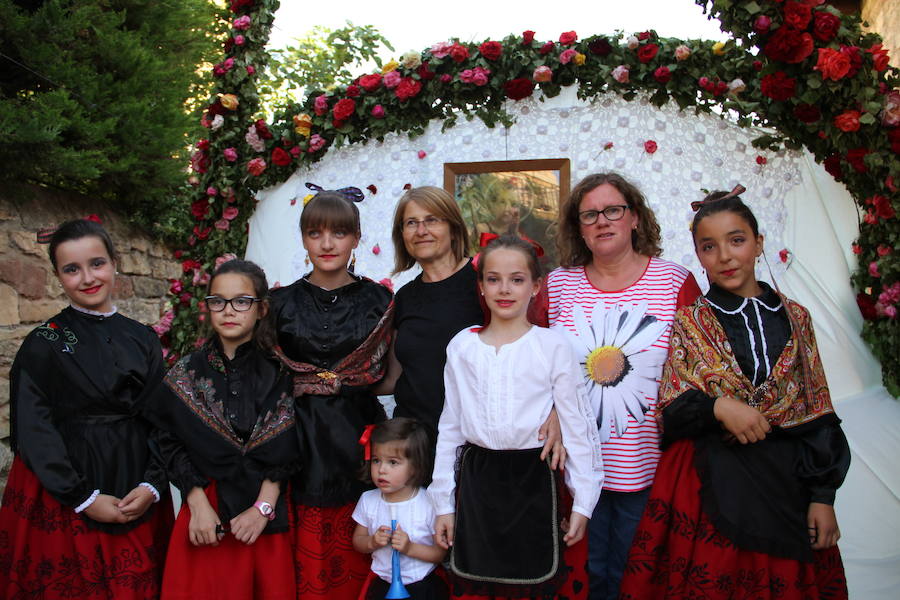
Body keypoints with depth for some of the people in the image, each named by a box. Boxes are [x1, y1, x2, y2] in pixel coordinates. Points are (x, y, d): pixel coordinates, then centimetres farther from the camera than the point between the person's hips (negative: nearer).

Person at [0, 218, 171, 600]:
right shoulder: (43, 344, -4)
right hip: (62, 502, -3)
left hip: (138, 499, 3)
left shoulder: (142, 340, 5)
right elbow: (33, 432, -8)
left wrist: (151, 486, -9)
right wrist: (84, 499, -13)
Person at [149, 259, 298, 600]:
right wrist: (198, 506, -11)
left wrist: (263, 507, -13)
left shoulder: (279, 373, -1)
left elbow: (283, 450, -5)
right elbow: (172, 445, -2)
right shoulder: (186, 373, 1)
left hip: (266, 519, 0)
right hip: (206, 512, 0)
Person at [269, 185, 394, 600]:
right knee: (305, 565, 3)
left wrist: (346, 380, -7)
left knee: (357, 565, 5)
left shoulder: (379, 301, 4)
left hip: (359, 440, 0)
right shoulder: (282, 303, 5)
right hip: (302, 444, 0)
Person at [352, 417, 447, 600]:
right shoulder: (368, 500, -1)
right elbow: (357, 541, 9)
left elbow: (440, 553, -8)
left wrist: (410, 547, -20)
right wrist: (372, 542, -10)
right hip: (382, 583, 3)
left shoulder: (430, 504, -13)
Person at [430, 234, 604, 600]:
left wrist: (583, 501, -2)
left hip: (532, 478, -2)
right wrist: (444, 503, 9)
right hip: (476, 478, 2)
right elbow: (449, 426, 8)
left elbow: (576, 426, -1)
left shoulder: (552, 346, -4)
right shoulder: (461, 347, 4)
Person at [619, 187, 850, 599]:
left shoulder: (794, 318, 6)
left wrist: (822, 497, 2)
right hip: (709, 487, -2)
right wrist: (717, 407, -21)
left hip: (786, 486, 2)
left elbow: (818, 414, 6)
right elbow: (669, 414, -3)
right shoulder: (688, 323, 1)